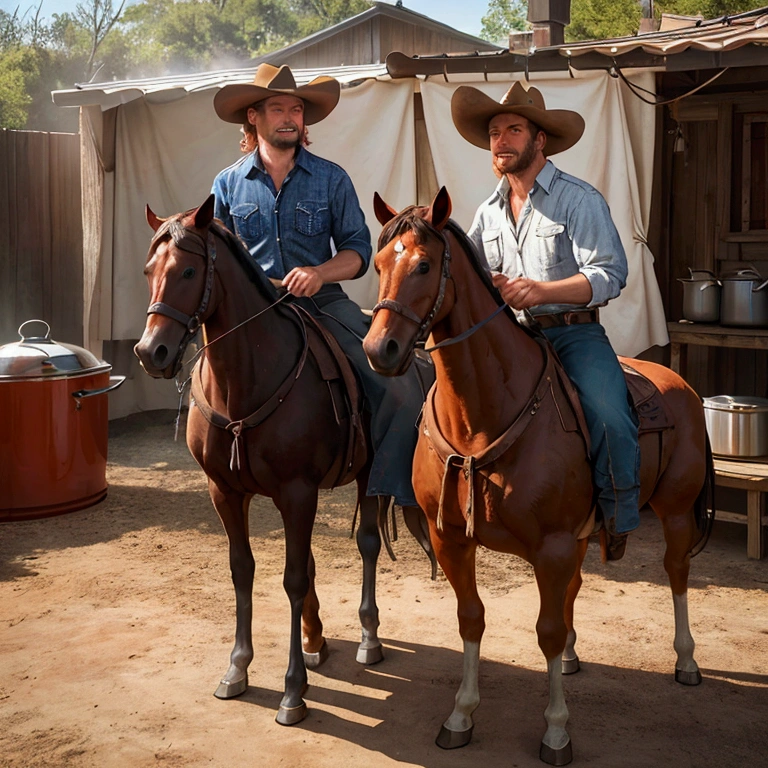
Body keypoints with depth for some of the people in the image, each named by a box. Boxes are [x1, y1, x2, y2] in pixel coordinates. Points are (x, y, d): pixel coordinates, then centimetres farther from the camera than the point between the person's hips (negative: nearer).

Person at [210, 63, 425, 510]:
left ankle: (388, 495, -9)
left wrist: (319, 272, -17)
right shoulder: (228, 184, 8)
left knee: (401, 387, -19)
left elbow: (358, 250, 2)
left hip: (322, 301, -1)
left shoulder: (331, 179, 5)